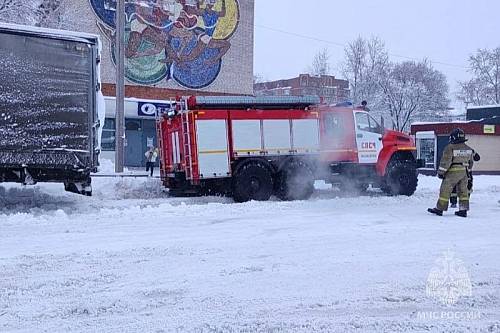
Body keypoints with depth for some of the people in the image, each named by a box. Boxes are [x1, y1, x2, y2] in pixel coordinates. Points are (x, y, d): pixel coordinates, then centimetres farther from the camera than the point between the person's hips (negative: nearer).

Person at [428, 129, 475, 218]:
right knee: (463, 191, 12)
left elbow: (445, 161, -15)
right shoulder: (468, 149, 8)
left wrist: (441, 172, -8)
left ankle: (439, 209, 5)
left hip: (453, 173, -6)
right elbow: (471, 162, 17)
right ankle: (463, 210, 11)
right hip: (464, 173, 6)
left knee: (445, 190, 1)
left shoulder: (450, 148, -14)